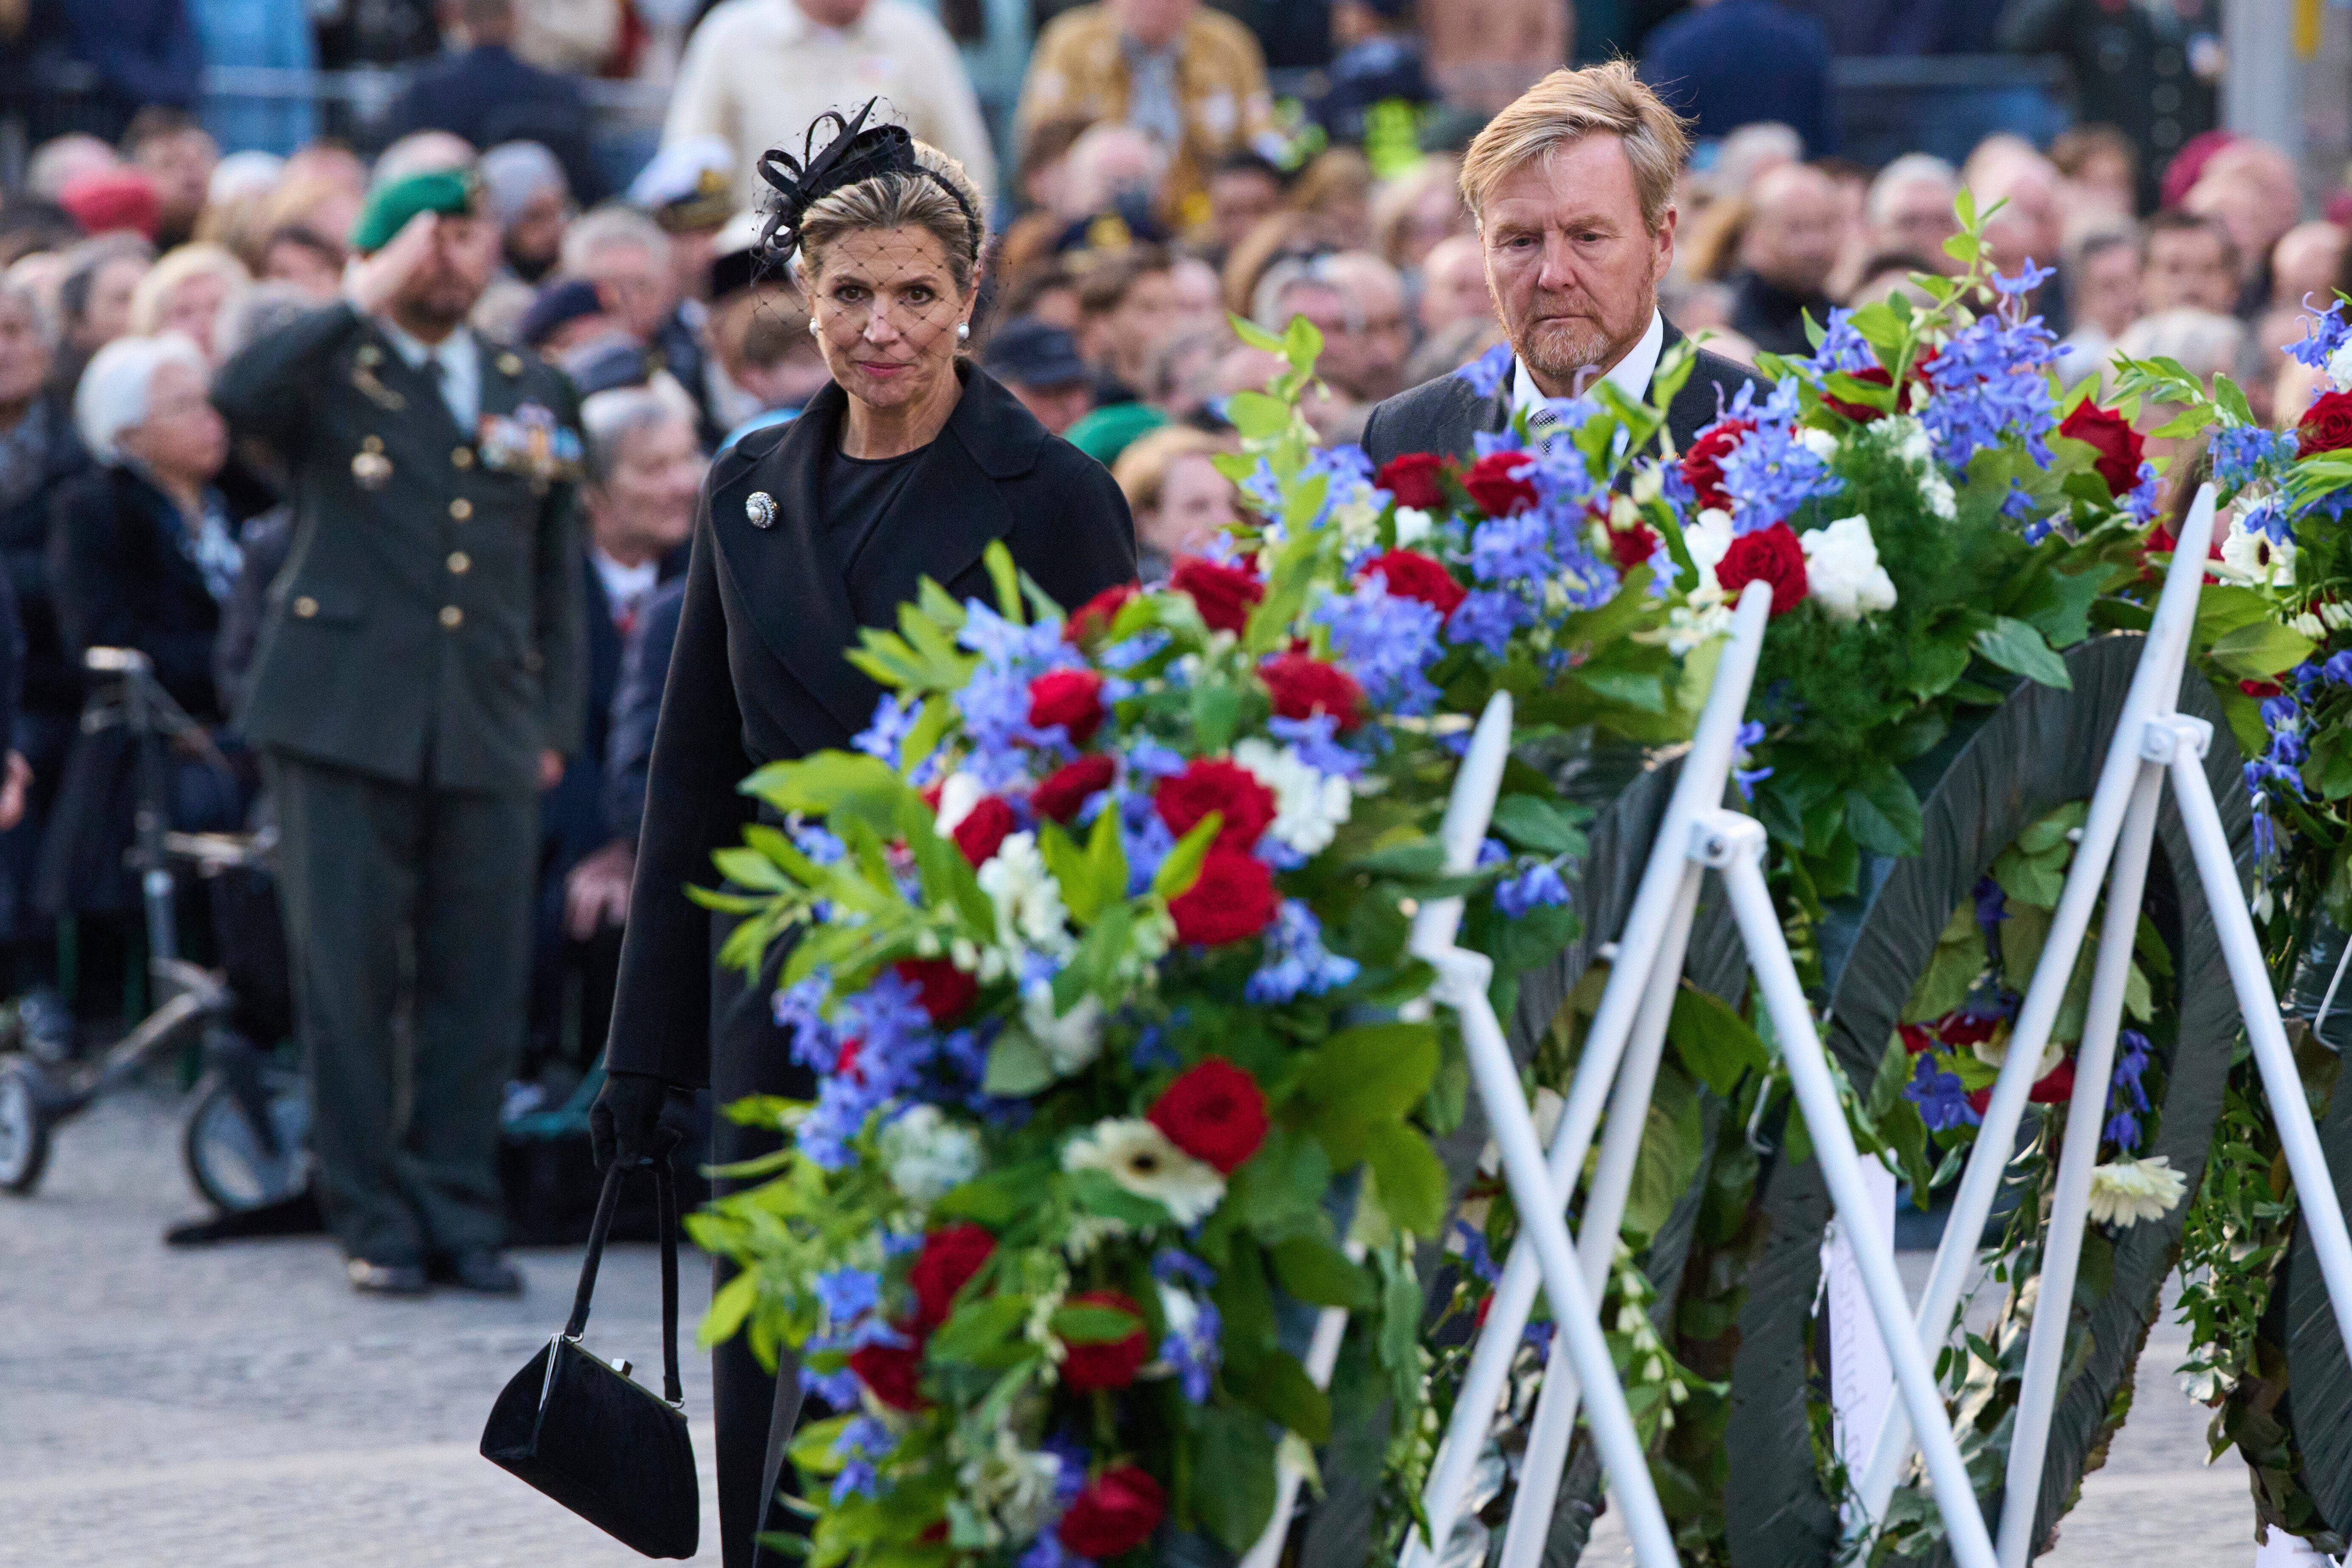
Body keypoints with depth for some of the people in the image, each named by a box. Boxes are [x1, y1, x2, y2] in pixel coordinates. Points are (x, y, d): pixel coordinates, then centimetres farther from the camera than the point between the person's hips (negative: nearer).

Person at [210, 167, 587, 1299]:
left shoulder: (533, 396, 16)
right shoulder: (333, 377, 3)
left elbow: (555, 578, 20)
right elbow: (238, 397, -21)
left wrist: (555, 727, 11)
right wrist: (367, 304, -17)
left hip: (488, 735, 3)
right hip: (345, 724, -3)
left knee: (478, 989, 3)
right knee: (349, 980, -2)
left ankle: (459, 1215, 12)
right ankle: (376, 1221, 6)